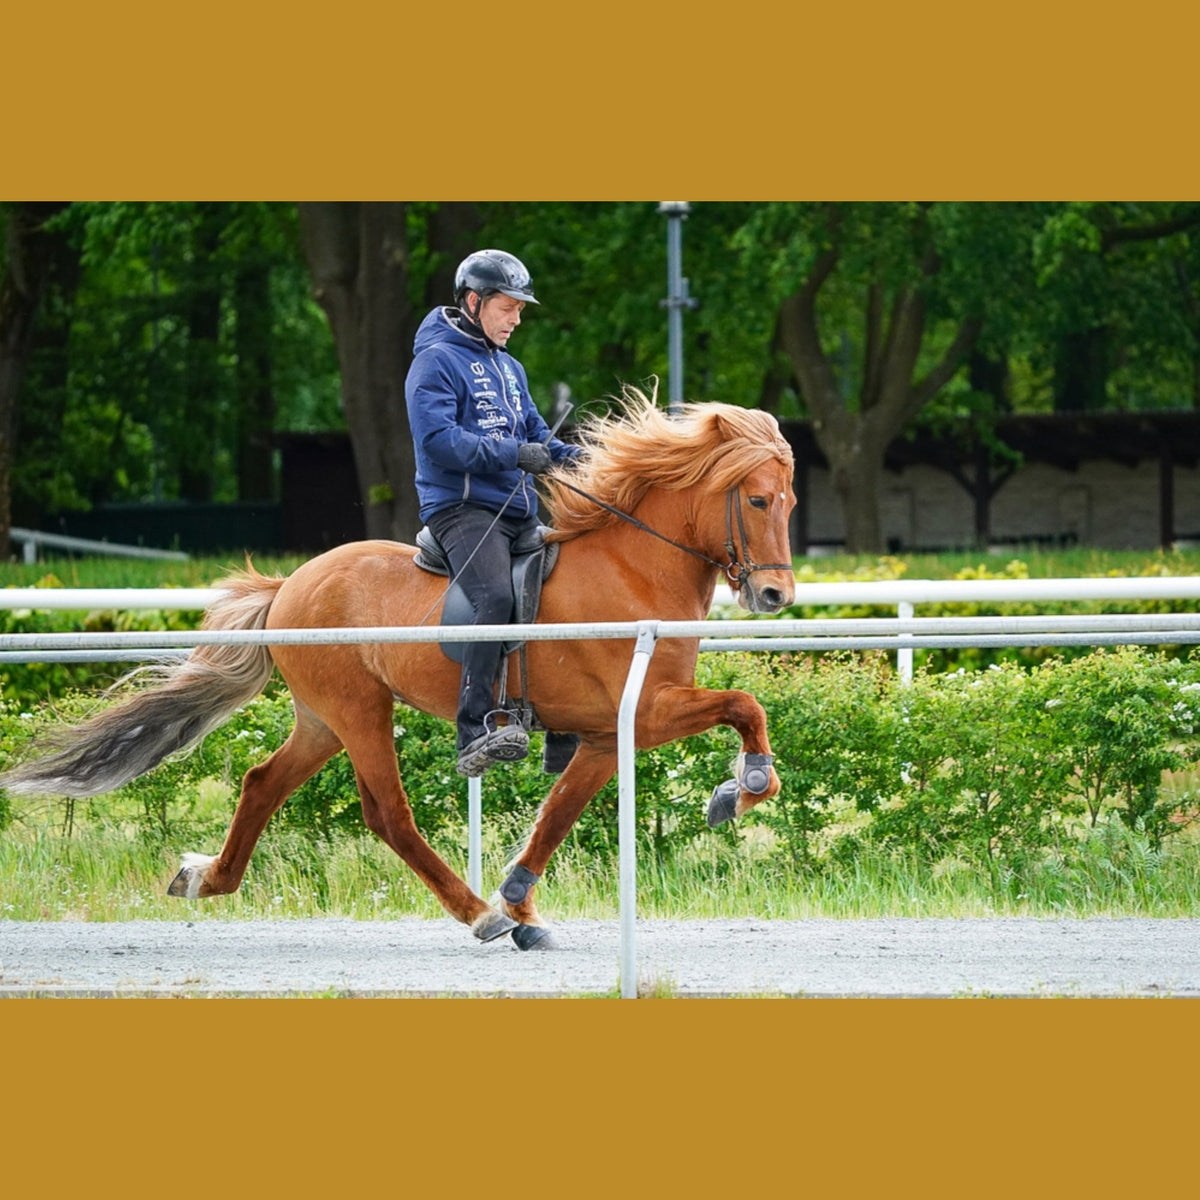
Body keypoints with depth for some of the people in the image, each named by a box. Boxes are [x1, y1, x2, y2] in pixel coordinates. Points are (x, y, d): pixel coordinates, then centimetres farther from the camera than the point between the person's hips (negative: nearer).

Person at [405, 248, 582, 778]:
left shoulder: (509, 368, 23)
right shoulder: (437, 360, -4)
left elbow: (535, 435, 24)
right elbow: (438, 441, -15)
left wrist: (577, 460, 4)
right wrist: (512, 454, -21)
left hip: (519, 512, 9)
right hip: (462, 508, -9)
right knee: (497, 596, -32)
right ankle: (476, 732, -39)